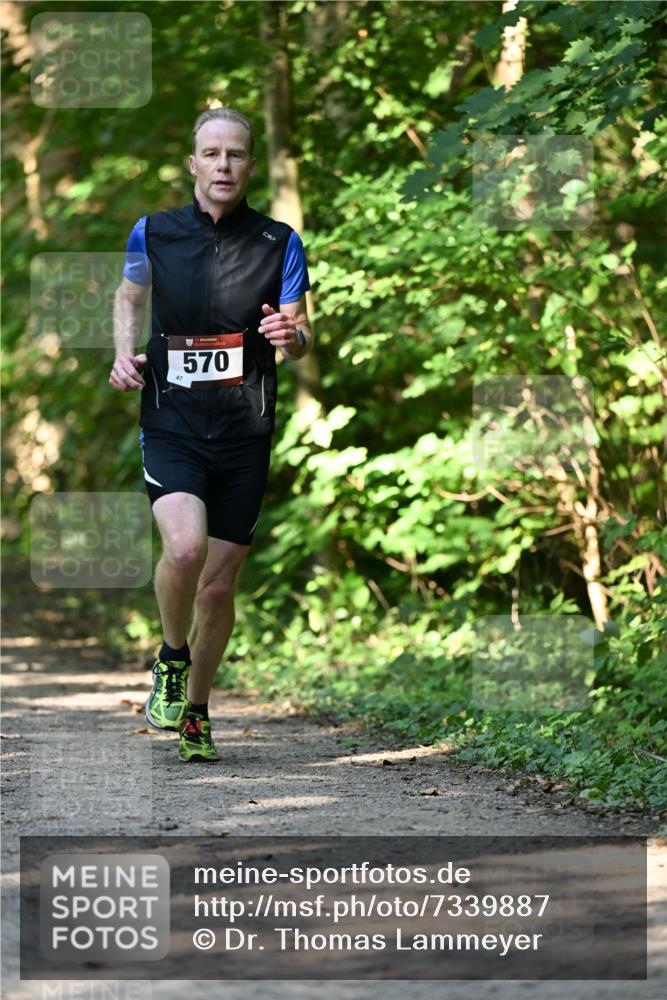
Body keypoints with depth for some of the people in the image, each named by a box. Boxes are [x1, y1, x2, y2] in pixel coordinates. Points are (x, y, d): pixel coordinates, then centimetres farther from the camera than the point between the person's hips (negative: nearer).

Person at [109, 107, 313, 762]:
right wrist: (125, 355, 3)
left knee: (219, 585, 5)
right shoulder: (153, 233, 2)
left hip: (245, 436, 1)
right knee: (185, 547, -26)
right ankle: (171, 659, 3)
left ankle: (195, 710, 27)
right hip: (171, 425, -1)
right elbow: (129, 296, 21)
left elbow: (301, 340, 4)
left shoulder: (280, 244, 1)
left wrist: (292, 336, -20)